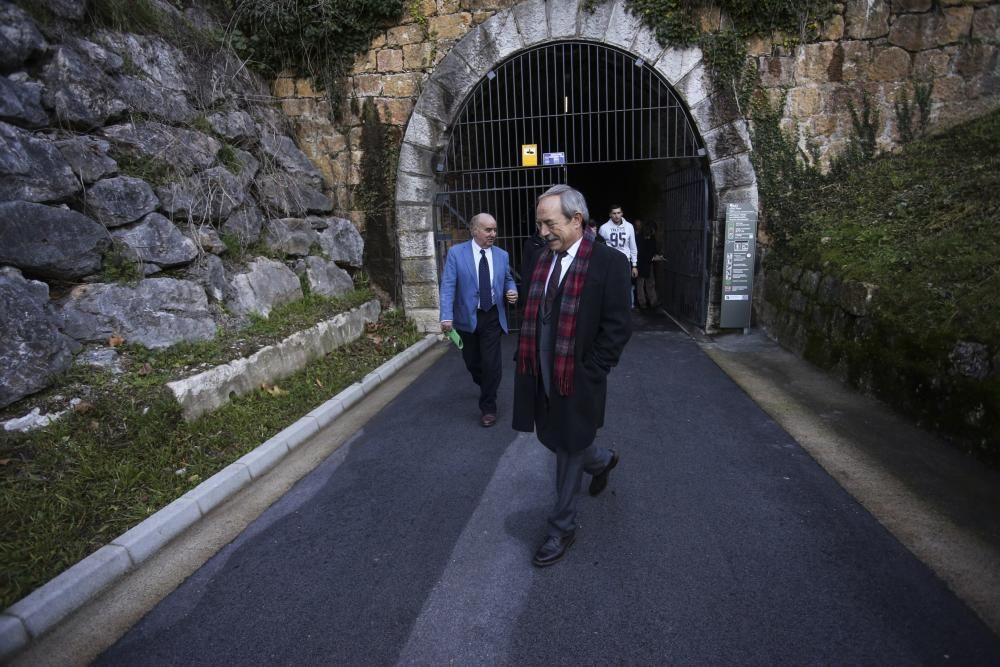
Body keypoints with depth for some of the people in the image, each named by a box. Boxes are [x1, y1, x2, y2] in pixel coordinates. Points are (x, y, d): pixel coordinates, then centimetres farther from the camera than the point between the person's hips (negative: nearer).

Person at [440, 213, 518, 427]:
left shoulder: (502, 255, 3)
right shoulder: (456, 253, -7)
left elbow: (508, 279, 14)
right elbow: (448, 285, -13)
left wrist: (512, 291, -11)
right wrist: (447, 316, -23)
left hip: (492, 317, 1)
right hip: (467, 318, 0)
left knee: (491, 363, -2)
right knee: (472, 362, 15)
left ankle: (488, 407, 15)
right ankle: (485, 387, 46)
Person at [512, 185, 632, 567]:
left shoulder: (609, 263, -14)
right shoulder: (543, 259, 5)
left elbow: (618, 327, -14)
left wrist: (588, 375, -15)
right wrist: (527, 363, 7)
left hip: (577, 381, -6)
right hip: (543, 378, 7)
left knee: (569, 453, 8)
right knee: (553, 441, 21)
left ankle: (562, 529, 29)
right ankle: (602, 461, 52)